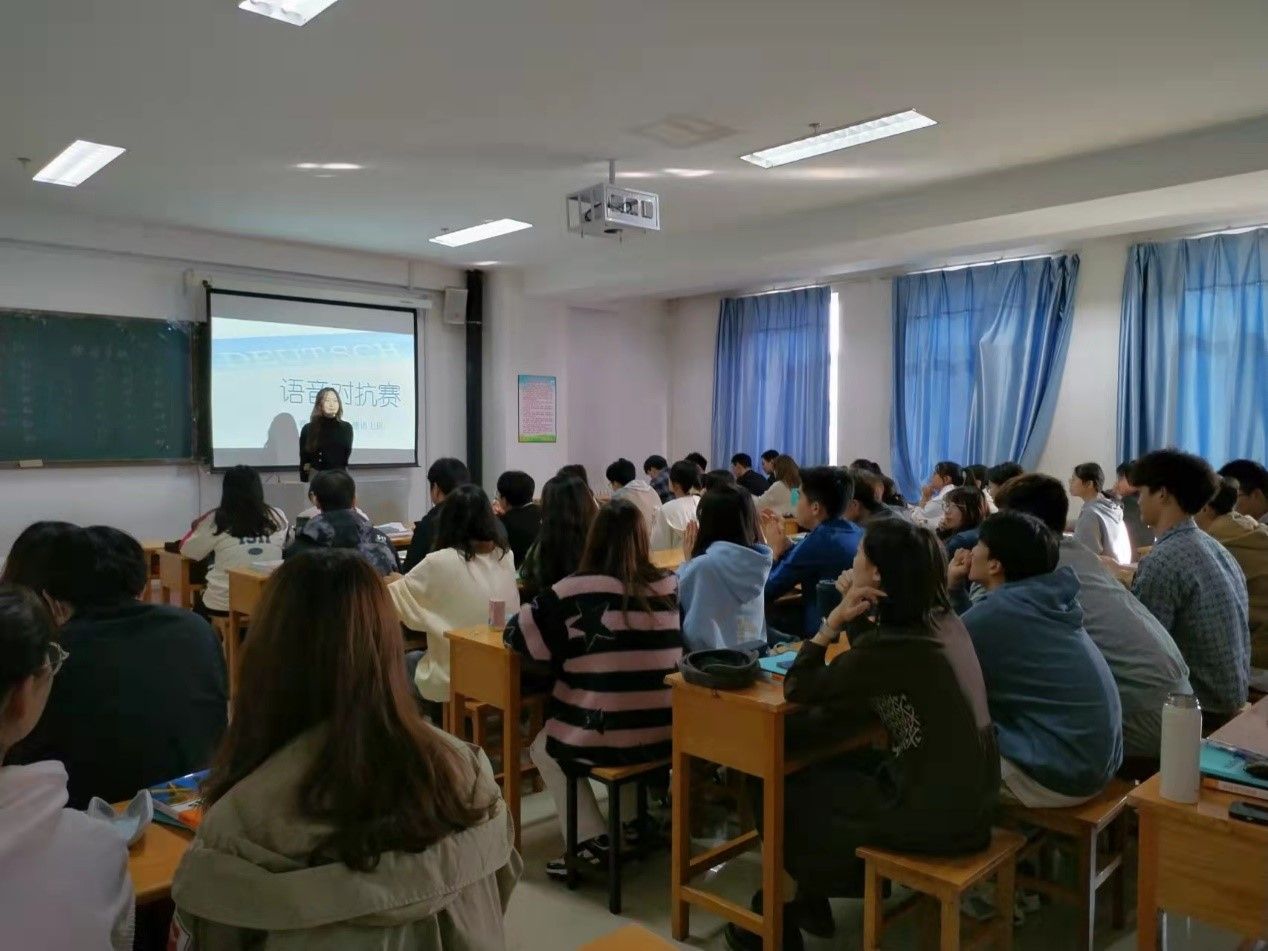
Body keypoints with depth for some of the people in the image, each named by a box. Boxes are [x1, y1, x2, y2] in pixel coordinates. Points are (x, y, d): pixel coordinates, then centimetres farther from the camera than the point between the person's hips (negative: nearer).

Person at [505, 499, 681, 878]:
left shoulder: (576, 591, -13)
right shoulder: (670, 585, -1)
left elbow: (517, 633, -4)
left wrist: (566, 641, 13)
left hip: (602, 738, -4)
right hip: (664, 734, 5)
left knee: (543, 748, 24)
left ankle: (591, 842, 14)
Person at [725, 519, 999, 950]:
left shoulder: (892, 647, -25)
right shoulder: (942, 618, 0)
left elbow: (797, 690, -15)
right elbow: (868, 663, 14)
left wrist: (834, 620, -15)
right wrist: (853, 614, -2)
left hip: (937, 814, -8)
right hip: (970, 797, 8)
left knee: (787, 796, 11)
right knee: (824, 770, 23)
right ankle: (811, 902, 36)